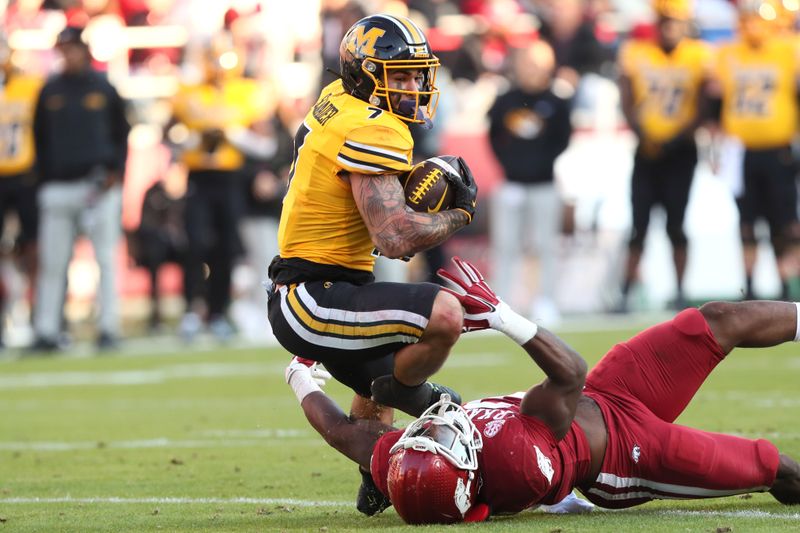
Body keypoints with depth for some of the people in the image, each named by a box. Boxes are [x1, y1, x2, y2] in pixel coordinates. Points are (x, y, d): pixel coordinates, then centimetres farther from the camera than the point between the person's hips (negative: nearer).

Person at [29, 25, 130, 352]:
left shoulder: (104, 89, 6)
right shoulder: (50, 91, 10)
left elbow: (121, 134, 8)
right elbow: (40, 139, 12)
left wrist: (115, 172, -5)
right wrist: (45, 181, 5)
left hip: (99, 186, -1)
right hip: (59, 187, 1)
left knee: (106, 260, -1)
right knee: (51, 263, 0)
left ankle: (108, 329, 3)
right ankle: (46, 332, 4)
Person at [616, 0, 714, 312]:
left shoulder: (698, 57, -1)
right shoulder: (635, 54, 1)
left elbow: (703, 108, -2)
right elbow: (627, 103, 1)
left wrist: (679, 137, -14)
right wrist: (643, 135, -14)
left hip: (680, 150, -1)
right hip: (646, 151, 1)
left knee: (676, 224, -1)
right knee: (639, 224, -1)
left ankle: (679, 292, 7)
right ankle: (625, 293, 3)